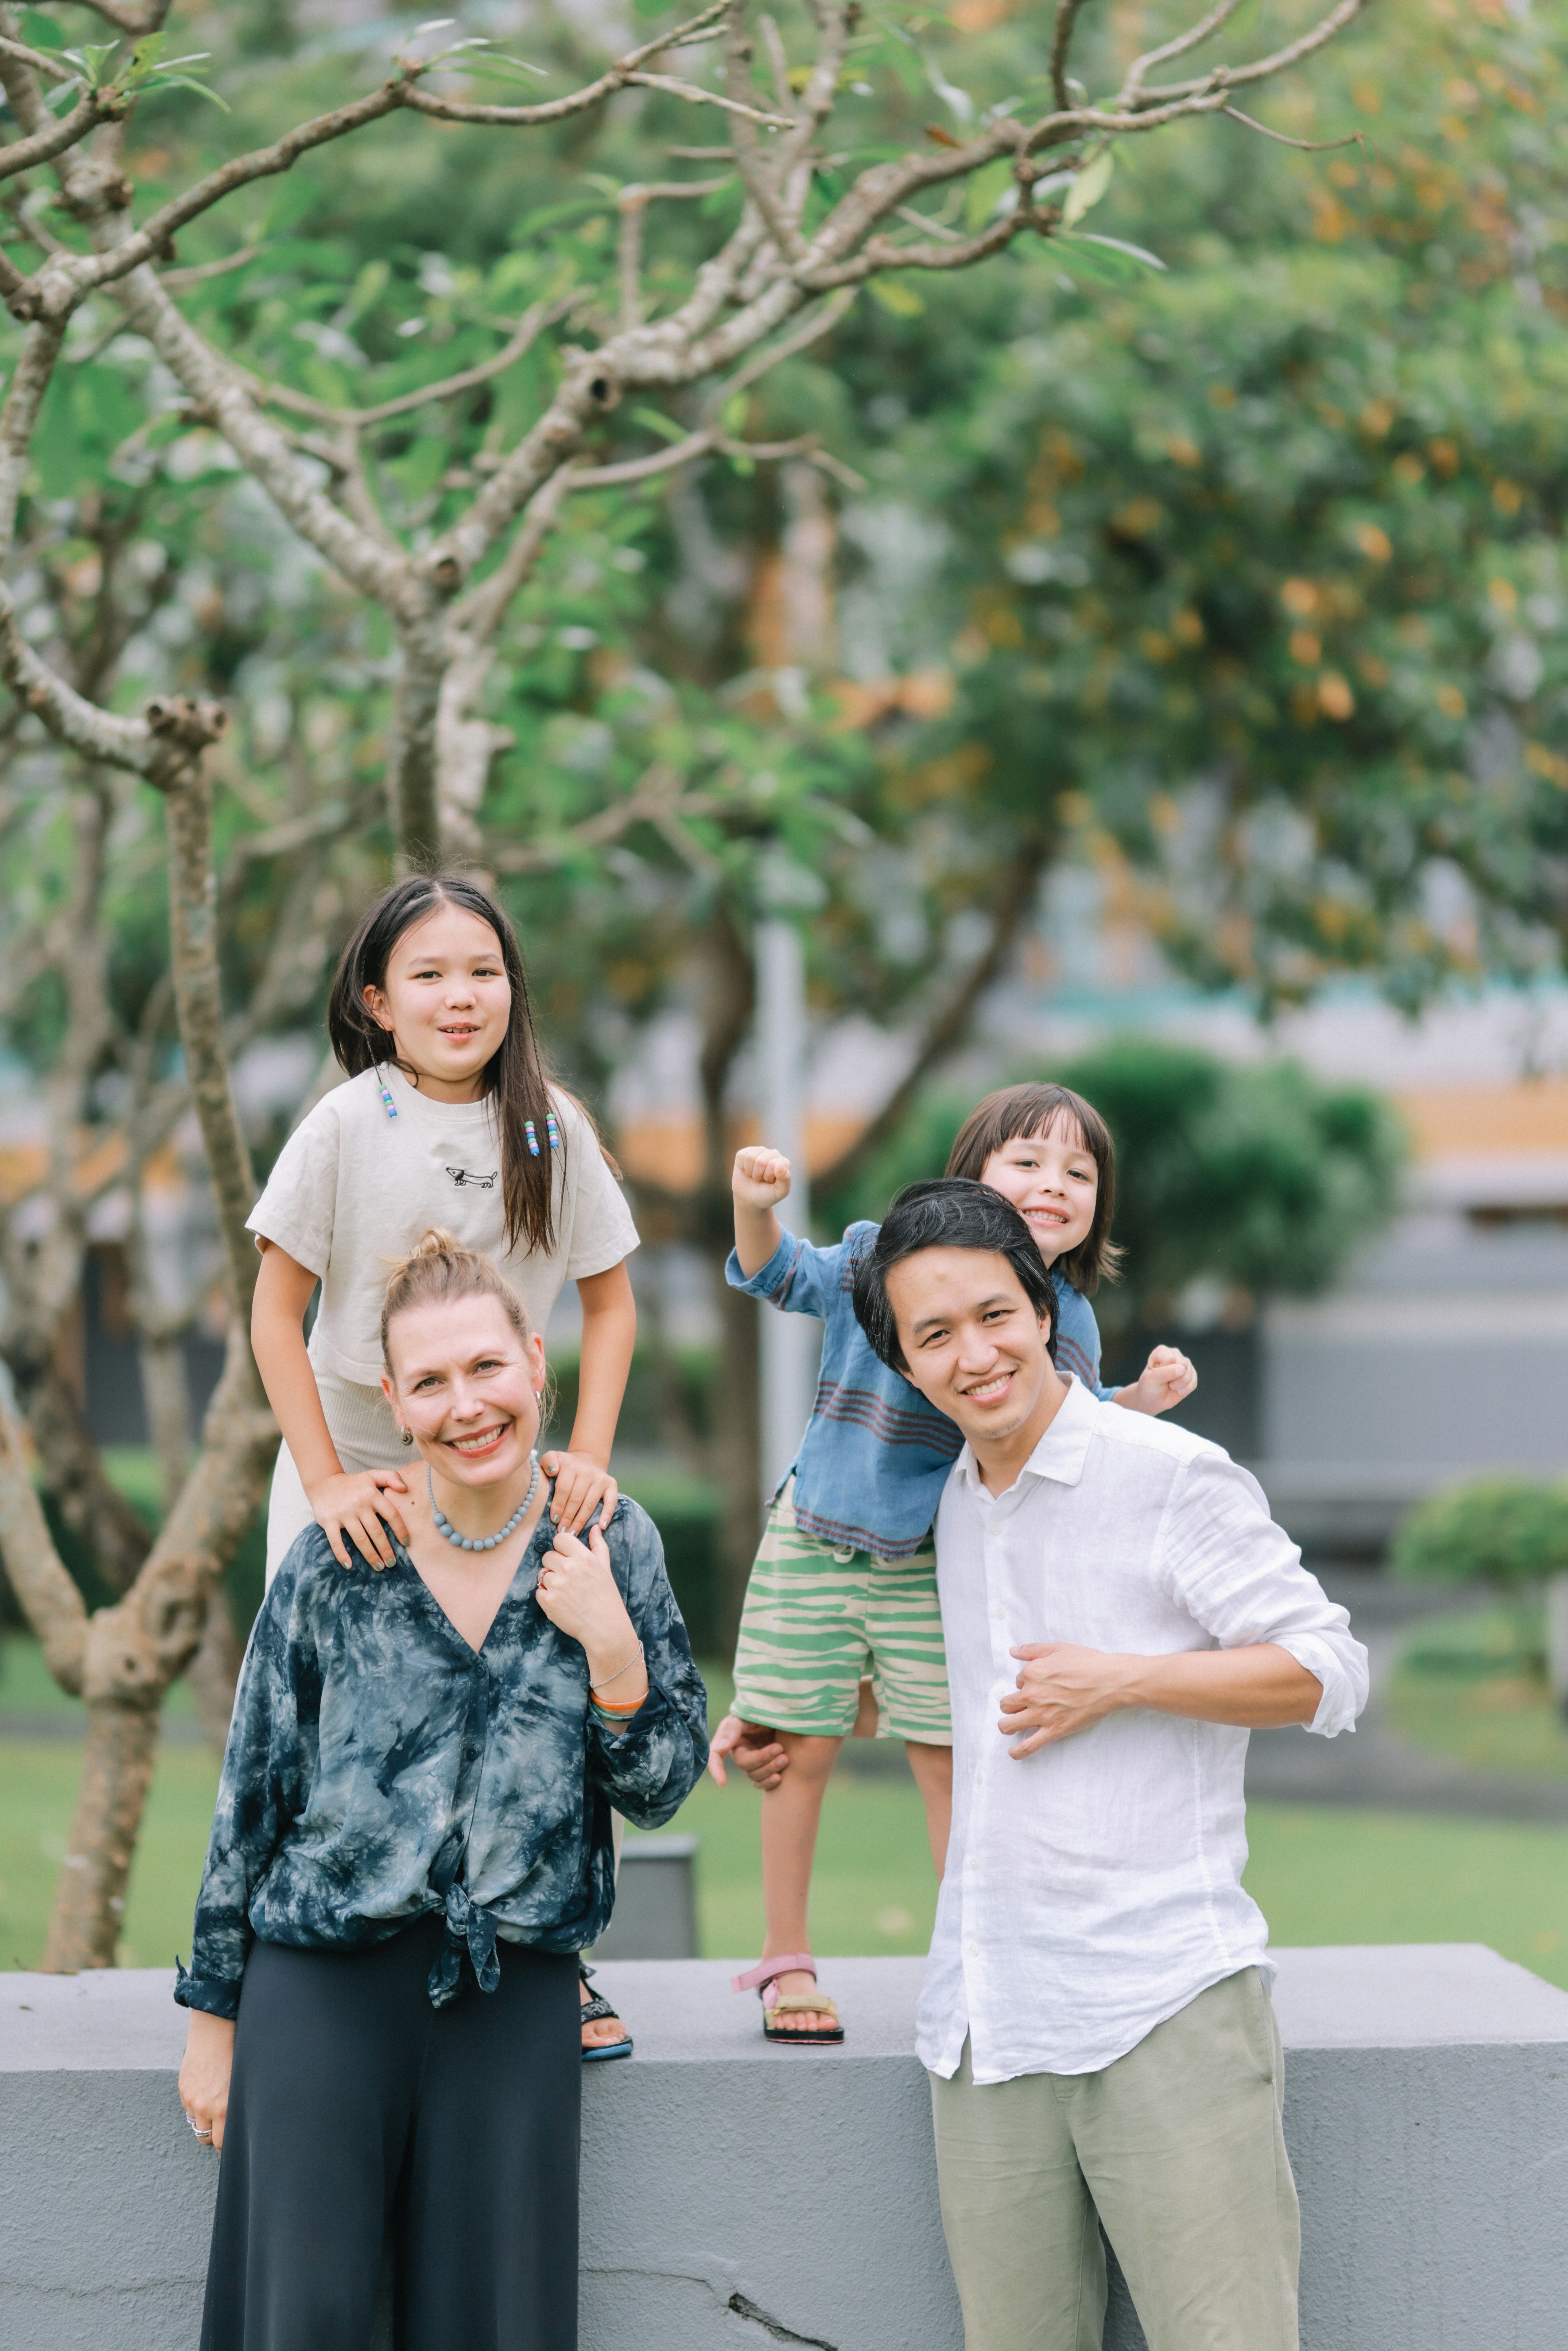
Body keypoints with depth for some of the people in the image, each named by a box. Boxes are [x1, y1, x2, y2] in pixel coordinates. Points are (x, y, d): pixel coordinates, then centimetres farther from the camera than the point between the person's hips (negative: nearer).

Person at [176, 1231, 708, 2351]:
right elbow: (250, 1799, 3)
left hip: (517, 1993, 2)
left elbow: (660, 1791, 4)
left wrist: (612, 1644, -14)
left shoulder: (612, 1545, 0)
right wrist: (213, 2015, 6)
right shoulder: (336, 1564, -5)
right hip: (324, 1977, -1)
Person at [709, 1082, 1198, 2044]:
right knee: (803, 1748, 4)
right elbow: (779, 1278, -1)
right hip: (818, 1545, -2)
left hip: (941, 1569, 2)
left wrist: (1141, 1402, -3)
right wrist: (757, 1208, -20)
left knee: (953, 1761, 3)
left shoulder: (1070, 1324, -2)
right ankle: (786, 1960, 18)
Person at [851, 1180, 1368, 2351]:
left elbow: (1330, 1674, -4)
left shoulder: (1175, 1475, -3)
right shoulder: (956, 1504, 18)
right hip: (988, 2023, 6)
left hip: (1167, 2003, -6)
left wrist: (1122, 1681, -11)